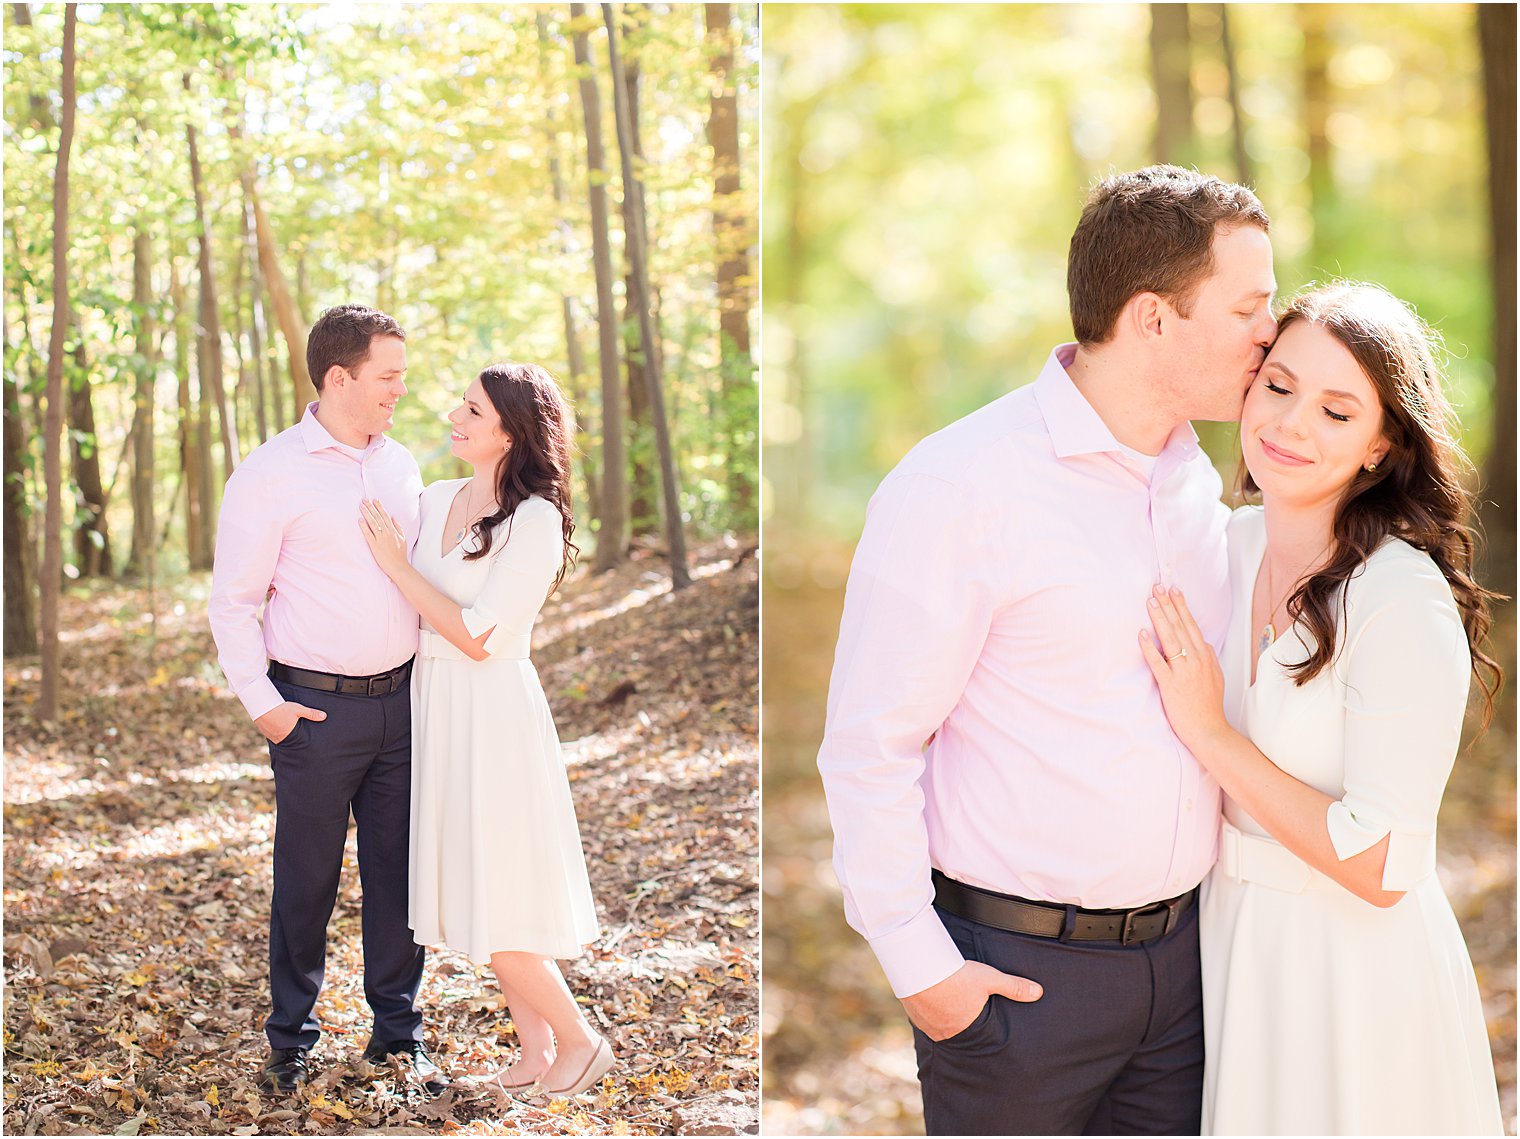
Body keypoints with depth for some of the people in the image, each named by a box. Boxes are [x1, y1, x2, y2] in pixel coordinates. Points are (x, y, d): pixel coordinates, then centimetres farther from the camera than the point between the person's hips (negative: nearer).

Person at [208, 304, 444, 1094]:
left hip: (401, 699, 5)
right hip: (317, 709, -5)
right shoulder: (270, 474, -8)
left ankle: (397, 1028, 22)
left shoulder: (401, 465, 9)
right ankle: (290, 1039, 21)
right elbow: (232, 600, -6)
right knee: (307, 881, 6)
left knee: (398, 872, 9)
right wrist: (260, 702, -11)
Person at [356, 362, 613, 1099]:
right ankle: (535, 1046, 28)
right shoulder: (438, 499, 5)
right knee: (470, 891, 13)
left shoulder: (535, 520, -16)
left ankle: (580, 1040, 19)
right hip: (432, 706, 7)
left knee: (496, 908, -2)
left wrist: (396, 564, -15)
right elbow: (398, 605, 15)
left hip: (491, 714, -7)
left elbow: (478, 636, -19)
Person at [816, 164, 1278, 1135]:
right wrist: (917, 964, -14)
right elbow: (869, 743, -14)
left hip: (1185, 946, 6)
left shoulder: (1201, 483, 8)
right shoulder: (960, 486, -15)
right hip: (1017, 970, -6)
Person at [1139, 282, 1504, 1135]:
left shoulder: (1405, 601, -22)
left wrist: (1210, 733, -23)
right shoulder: (1223, 546, -2)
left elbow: (1380, 868, -23)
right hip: (1226, 939, 6)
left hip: (1351, 976, -6)